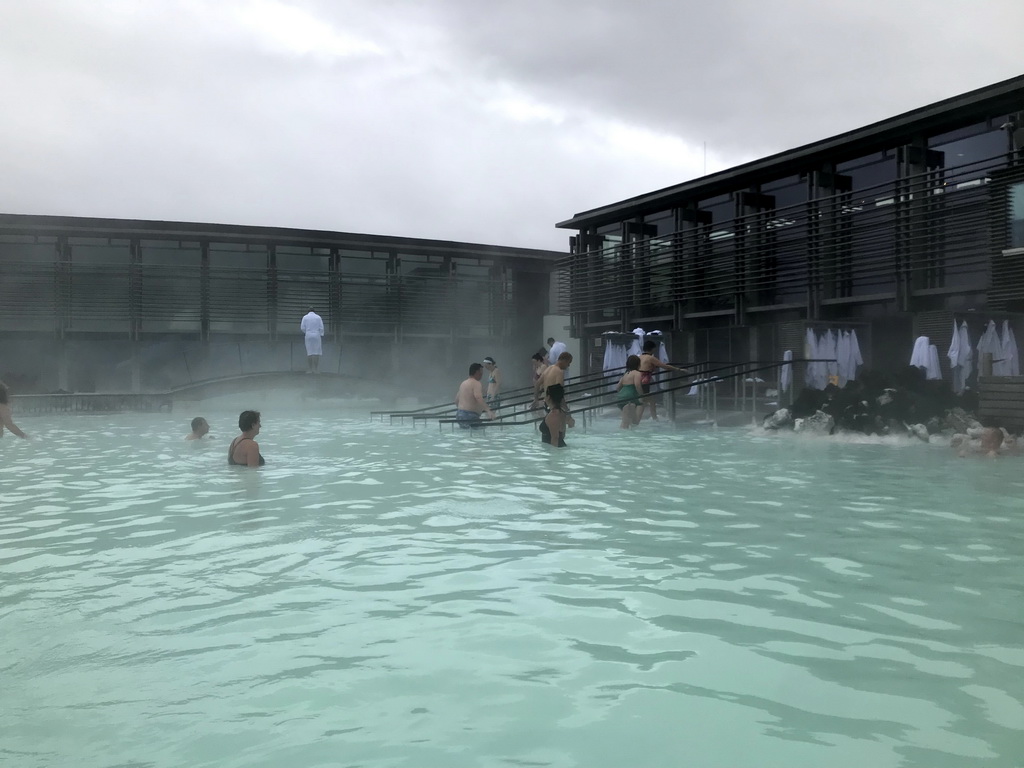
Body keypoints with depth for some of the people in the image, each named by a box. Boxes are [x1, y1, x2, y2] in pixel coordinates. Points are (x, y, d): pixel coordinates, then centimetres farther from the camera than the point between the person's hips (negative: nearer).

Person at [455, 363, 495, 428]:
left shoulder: (463, 383, 18)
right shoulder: (476, 383, -10)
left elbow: (456, 400, 26)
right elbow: (478, 398, -28)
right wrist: (488, 410, -38)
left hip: (459, 414, 10)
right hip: (470, 416, -10)